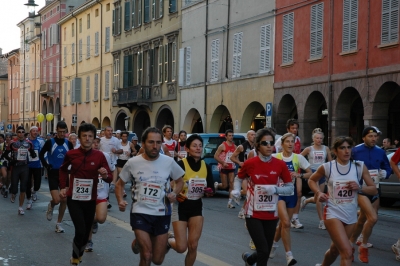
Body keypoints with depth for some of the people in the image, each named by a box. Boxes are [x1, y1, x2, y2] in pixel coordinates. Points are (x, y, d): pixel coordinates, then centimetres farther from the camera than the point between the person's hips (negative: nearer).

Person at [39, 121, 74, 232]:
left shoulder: (68, 144, 2)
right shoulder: (50, 142, -6)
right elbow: (41, 154, 5)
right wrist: (46, 165, -4)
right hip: (53, 174, -3)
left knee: (64, 200, 2)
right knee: (57, 200, -15)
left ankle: (59, 224, 17)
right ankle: (51, 206, 23)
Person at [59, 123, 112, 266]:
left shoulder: (99, 156, -8)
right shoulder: (71, 154, -6)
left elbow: (110, 178, -7)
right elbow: (63, 169, 16)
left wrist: (105, 175, -29)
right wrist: (63, 187, 7)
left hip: (90, 200, 2)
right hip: (74, 199, -1)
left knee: (86, 232, 13)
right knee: (80, 231, -15)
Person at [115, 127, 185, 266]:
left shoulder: (169, 162, -5)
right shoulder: (132, 163, -6)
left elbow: (180, 181, 11)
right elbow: (120, 184, 7)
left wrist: (174, 193, -10)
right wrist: (120, 200, -11)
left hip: (162, 215, 2)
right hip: (140, 213, -2)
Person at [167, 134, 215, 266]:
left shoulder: (206, 167, 0)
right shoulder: (181, 164, -16)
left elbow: (211, 189, 6)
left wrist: (209, 192, -16)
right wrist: (175, 194, -31)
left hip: (197, 207, 4)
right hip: (181, 207, -4)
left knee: (193, 246, 0)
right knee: (181, 247, -4)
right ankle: (168, 241, 31)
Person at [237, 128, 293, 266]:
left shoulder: (280, 164, -5)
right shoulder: (250, 163, -9)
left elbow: (290, 188, 0)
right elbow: (238, 179, 9)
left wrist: (275, 189, -17)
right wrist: (236, 191, -9)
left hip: (271, 214, 3)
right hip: (253, 214, -3)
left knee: (266, 252, 13)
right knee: (263, 251, -12)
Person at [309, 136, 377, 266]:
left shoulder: (360, 167, -4)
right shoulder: (327, 167, -8)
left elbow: (374, 190, 2)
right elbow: (311, 180, 10)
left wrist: (359, 188, -17)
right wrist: (318, 193, -8)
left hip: (351, 215, 4)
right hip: (333, 213, -4)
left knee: (335, 250, 20)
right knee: (347, 252, -18)